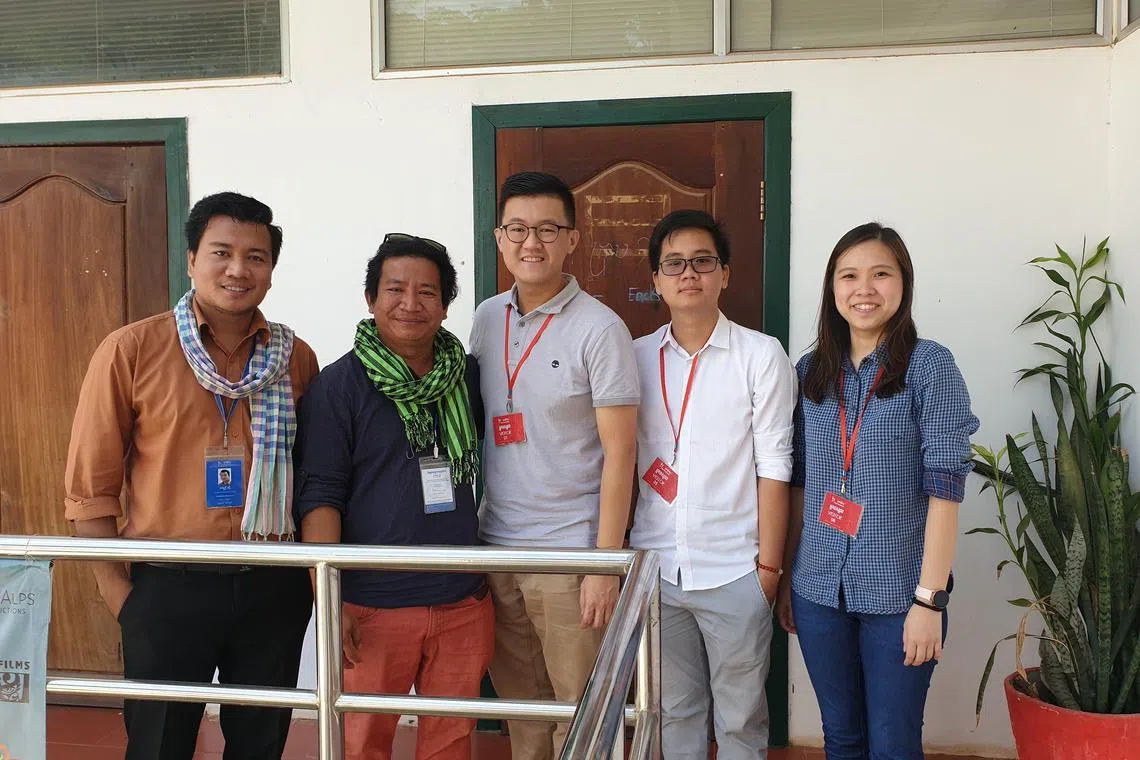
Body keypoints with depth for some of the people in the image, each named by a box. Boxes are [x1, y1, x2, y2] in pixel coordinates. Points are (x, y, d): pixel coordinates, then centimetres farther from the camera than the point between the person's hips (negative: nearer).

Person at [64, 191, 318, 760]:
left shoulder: (297, 357, 2)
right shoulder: (131, 350, -6)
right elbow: (90, 483, -3)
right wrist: (116, 588, -5)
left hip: (274, 587, 3)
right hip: (168, 587, -2)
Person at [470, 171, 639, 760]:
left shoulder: (599, 329, -10)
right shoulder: (486, 319, 6)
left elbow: (618, 452, -11)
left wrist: (606, 563, -13)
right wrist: (468, 540, 10)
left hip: (569, 551, -5)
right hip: (494, 545, 5)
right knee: (519, 706, 17)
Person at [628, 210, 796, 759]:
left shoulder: (762, 356, -6)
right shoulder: (637, 358, 3)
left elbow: (773, 468, -5)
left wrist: (769, 565, -4)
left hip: (733, 572, -3)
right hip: (654, 567, 3)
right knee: (674, 711, 18)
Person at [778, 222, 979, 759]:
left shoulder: (930, 366, -7)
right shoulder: (810, 372, 5)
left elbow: (944, 488, -11)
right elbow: (799, 484, 9)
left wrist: (930, 599, -15)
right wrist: (787, 575, 9)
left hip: (898, 594, -3)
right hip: (819, 592, 4)